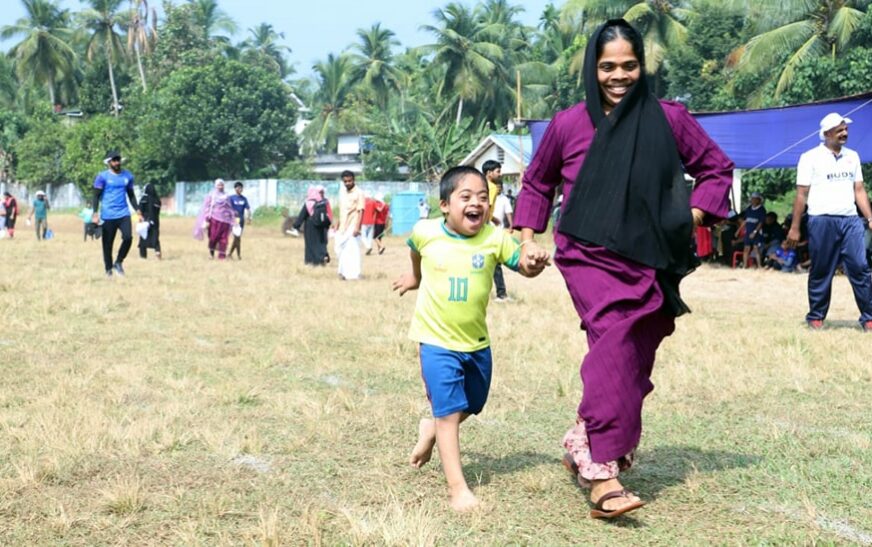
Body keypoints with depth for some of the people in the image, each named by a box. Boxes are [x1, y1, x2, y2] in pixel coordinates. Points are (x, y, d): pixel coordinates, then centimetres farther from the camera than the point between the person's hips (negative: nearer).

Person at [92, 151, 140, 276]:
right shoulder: (102, 176, -2)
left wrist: (138, 211, 11)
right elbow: (96, 196, -2)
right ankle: (108, 269, 15)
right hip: (108, 215, -3)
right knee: (107, 243, 1)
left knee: (128, 238, -15)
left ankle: (118, 263, 6)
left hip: (124, 214, 3)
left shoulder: (128, 175, 10)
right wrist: (95, 213, -13)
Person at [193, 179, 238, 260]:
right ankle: (211, 252, 11)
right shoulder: (211, 195, 5)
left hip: (225, 220, 3)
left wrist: (235, 217, 4)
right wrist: (207, 220, -7)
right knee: (213, 237, -7)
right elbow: (207, 208, 1)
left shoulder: (226, 196, 15)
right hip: (214, 219, -3)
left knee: (223, 239, -3)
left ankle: (222, 256, -1)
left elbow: (230, 208, 15)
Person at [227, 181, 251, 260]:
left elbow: (248, 208, 8)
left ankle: (230, 253, 21)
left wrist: (249, 218, -4)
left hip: (241, 220, 5)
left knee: (237, 238, 9)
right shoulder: (231, 198, -4)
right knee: (237, 237, -10)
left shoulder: (244, 199, 9)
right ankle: (239, 255, -5)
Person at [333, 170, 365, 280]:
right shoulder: (342, 191, 11)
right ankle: (343, 272, 24)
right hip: (342, 226, 7)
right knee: (339, 249, 10)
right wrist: (337, 223, 16)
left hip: (352, 226, -7)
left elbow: (360, 211, -14)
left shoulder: (358, 192, -10)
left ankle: (353, 275, -3)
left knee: (352, 251, -8)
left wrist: (357, 227, -22)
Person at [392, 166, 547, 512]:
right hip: (437, 340, -3)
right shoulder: (426, 232, -11)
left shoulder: (494, 238, -11)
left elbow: (521, 265, -8)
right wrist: (415, 276, 29)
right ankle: (457, 487, -6)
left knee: (471, 406, 21)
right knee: (449, 410, -10)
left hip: (477, 342, 3)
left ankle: (431, 430, 51)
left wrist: (535, 265, -32)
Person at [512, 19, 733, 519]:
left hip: (650, 264, 3)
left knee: (633, 365, 9)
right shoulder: (568, 125, 1)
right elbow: (537, 184, 17)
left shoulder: (669, 119, 0)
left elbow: (718, 169, 10)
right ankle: (602, 473, -28)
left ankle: (585, 444, 32)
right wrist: (528, 239, 10)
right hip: (590, 258, -3)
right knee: (615, 341, -25)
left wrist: (691, 219, -1)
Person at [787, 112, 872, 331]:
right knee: (821, 272, 3)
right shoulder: (810, 158, 0)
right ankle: (816, 317, 15)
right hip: (822, 220, -4)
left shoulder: (852, 157, 15)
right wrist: (794, 227, -5)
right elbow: (801, 194, -2)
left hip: (851, 220, 4)